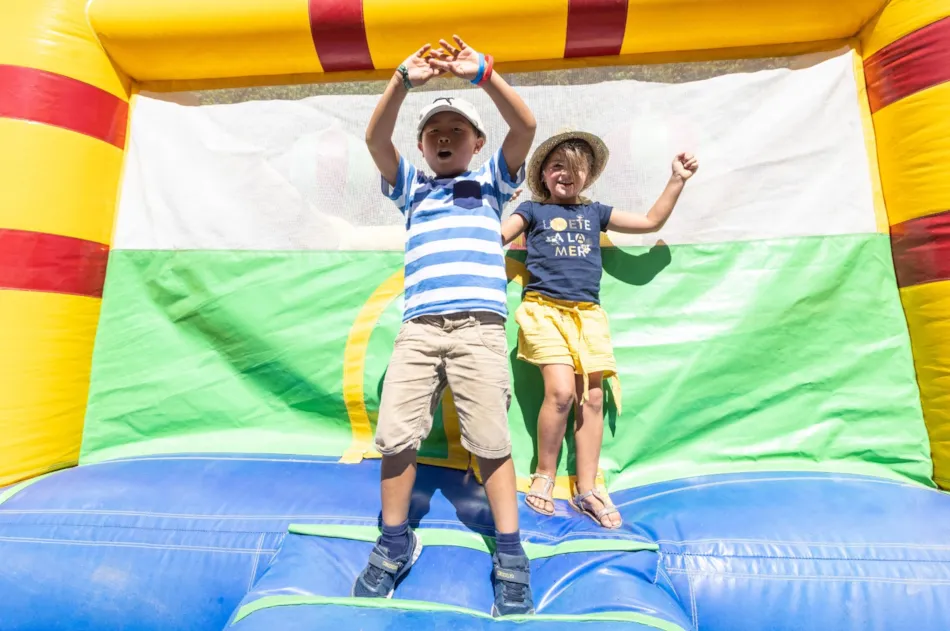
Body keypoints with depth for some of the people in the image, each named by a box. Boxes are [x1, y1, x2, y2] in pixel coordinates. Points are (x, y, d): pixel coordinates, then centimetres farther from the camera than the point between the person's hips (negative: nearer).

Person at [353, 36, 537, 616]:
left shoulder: (490, 181, 20)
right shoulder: (411, 187, 24)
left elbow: (525, 127, 5)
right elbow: (375, 138, 8)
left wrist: (483, 73, -5)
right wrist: (404, 80, -4)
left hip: (480, 325, -2)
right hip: (419, 327, 2)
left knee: (491, 441, -3)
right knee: (395, 435, -2)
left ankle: (511, 556, 15)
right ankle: (396, 543, 21)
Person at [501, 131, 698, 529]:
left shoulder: (594, 212, 21)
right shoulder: (533, 210, 14)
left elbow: (652, 222, 23)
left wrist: (677, 180, 21)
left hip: (587, 313, 4)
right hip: (545, 309, -3)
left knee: (592, 397, -1)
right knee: (561, 391, -18)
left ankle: (586, 491, 13)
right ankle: (543, 476, 5)